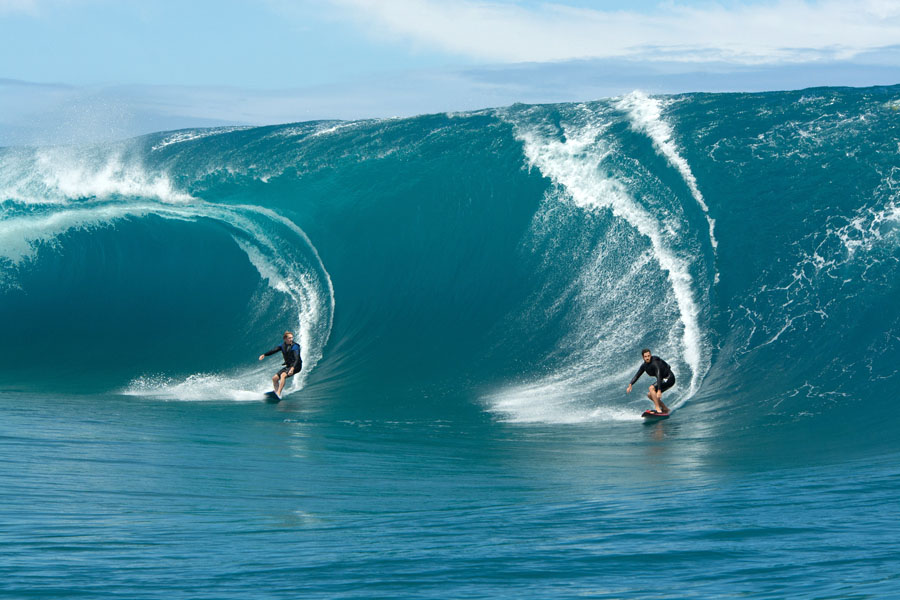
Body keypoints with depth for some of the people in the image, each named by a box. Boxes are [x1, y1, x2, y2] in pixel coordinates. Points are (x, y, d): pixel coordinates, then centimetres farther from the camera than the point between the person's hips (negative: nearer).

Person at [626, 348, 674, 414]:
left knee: (651, 388, -26)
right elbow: (637, 376, 3)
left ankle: (658, 409, -26)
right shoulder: (644, 366, -1)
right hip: (663, 380, 9)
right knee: (650, 395, 6)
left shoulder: (655, 363, -27)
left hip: (669, 378, -9)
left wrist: (659, 390, -44)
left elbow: (659, 376, -36)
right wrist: (630, 385, -13)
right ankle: (665, 409, 16)